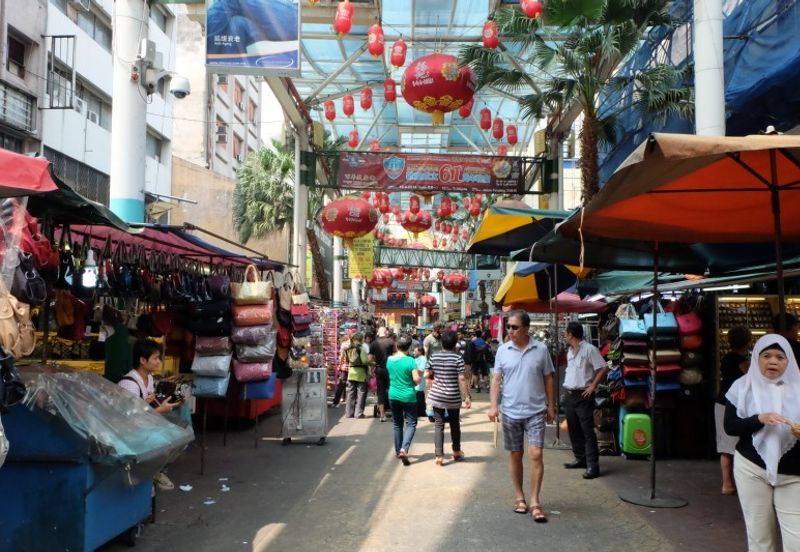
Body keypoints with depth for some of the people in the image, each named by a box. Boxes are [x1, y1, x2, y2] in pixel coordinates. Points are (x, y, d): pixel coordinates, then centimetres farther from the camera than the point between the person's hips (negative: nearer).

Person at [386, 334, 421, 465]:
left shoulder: (389, 359, -1)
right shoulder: (410, 361, -16)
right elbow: (416, 379, -20)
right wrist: (419, 378, 2)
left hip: (393, 395, 4)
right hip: (408, 397, -4)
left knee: (397, 424, 17)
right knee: (411, 424, 3)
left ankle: (398, 450, 24)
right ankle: (404, 449, -15)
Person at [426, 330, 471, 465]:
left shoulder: (434, 356, 0)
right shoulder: (458, 358, -9)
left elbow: (426, 375, 1)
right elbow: (461, 379, -13)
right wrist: (466, 397, -9)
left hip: (437, 396, 2)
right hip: (453, 397, -1)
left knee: (439, 425, 5)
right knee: (455, 424, 16)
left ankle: (439, 456, 1)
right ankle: (457, 452, 32)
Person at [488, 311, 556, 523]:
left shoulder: (541, 349, -3)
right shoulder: (503, 350, 0)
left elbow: (548, 379, 4)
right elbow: (496, 379, 1)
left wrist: (551, 406, 4)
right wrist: (493, 405, -8)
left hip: (536, 411, -1)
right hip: (511, 412, 1)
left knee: (536, 454, -8)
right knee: (515, 455, 11)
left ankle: (535, 501, 1)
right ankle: (519, 497, 25)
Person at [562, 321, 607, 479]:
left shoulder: (589, 349, -10)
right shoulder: (570, 351, 15)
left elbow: (603, 369, -13)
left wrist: (593, 386, -14)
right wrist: (567, 386, 12)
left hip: (583, 395, -8)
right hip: (569, 395, 8)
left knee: (588, 431, -9)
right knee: (573, 429, 14)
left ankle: (592, 465, -8)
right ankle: (580, 459, 26)